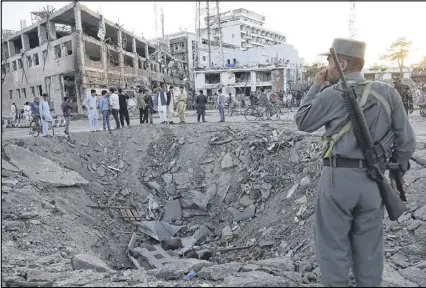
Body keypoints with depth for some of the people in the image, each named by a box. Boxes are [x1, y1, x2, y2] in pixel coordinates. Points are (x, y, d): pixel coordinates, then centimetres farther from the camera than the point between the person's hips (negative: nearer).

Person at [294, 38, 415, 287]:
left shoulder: (331, 95, -10)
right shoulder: (387, 92, 2)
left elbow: (302, 122, 6)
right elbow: (406, 141, 4)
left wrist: (316, 87, 10)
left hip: (338, 177, -4)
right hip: (373, 180, 4)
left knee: (334, 244, 10)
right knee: (368, 247, 17)